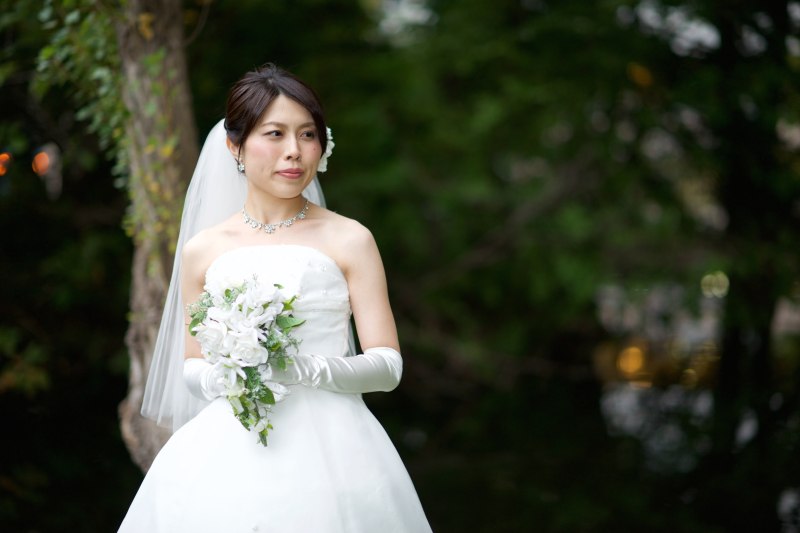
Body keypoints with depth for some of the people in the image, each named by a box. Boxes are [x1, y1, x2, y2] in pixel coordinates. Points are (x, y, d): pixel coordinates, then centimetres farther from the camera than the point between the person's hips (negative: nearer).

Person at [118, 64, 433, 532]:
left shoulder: (349, 241, 0)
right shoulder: (202, 251, 8)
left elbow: (388, 366, -3)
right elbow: (191, 367, 14)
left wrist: (302, 369, -19)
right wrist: (223, 378, -10)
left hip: (328, 453, -2)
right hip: (228, 456, 2)